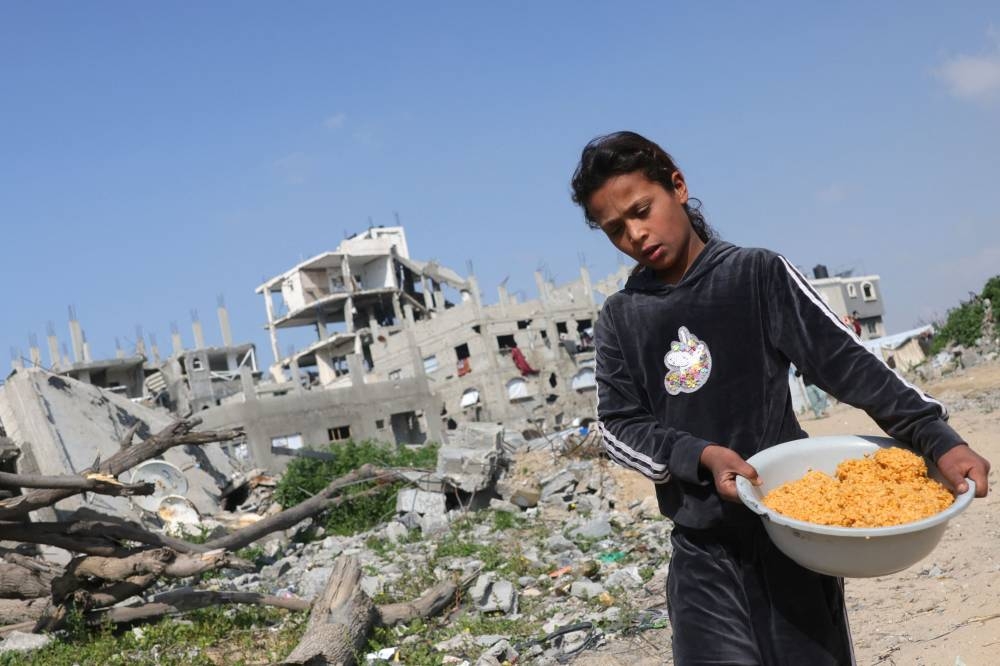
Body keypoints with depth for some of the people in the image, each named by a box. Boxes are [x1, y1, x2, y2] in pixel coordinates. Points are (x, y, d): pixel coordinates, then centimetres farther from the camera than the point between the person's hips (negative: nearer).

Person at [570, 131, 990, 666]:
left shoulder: (759, 275, 0)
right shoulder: (619, 320, 6)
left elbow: (845, 362, -6)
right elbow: (618, 426, 2)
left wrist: (938, 438, -16)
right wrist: (702, 457, -16)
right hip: (701, 548, 2)